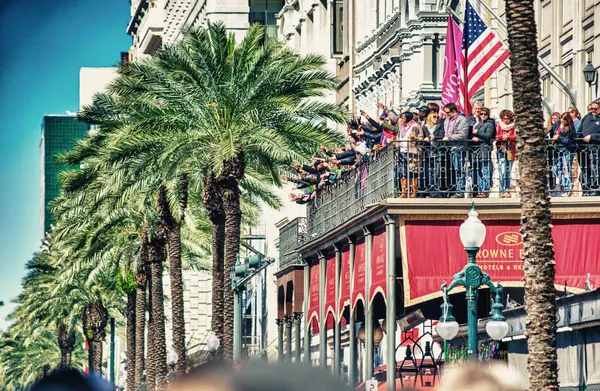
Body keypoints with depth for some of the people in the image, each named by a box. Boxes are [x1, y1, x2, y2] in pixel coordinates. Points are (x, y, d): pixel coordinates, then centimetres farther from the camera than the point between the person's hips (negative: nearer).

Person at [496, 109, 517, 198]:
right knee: (502, 171, -11)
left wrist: (508, 137, -17)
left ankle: (507, 191, 7)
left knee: (508, 172, 4)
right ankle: (502, 191, -12)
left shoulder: (513, 126, 9)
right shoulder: (499, 125, 9)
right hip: (501, 150, -1)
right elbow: (496, 136, 5)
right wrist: (502, 137, -14)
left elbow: (515, 137, -1)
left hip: (510, 150, 1)